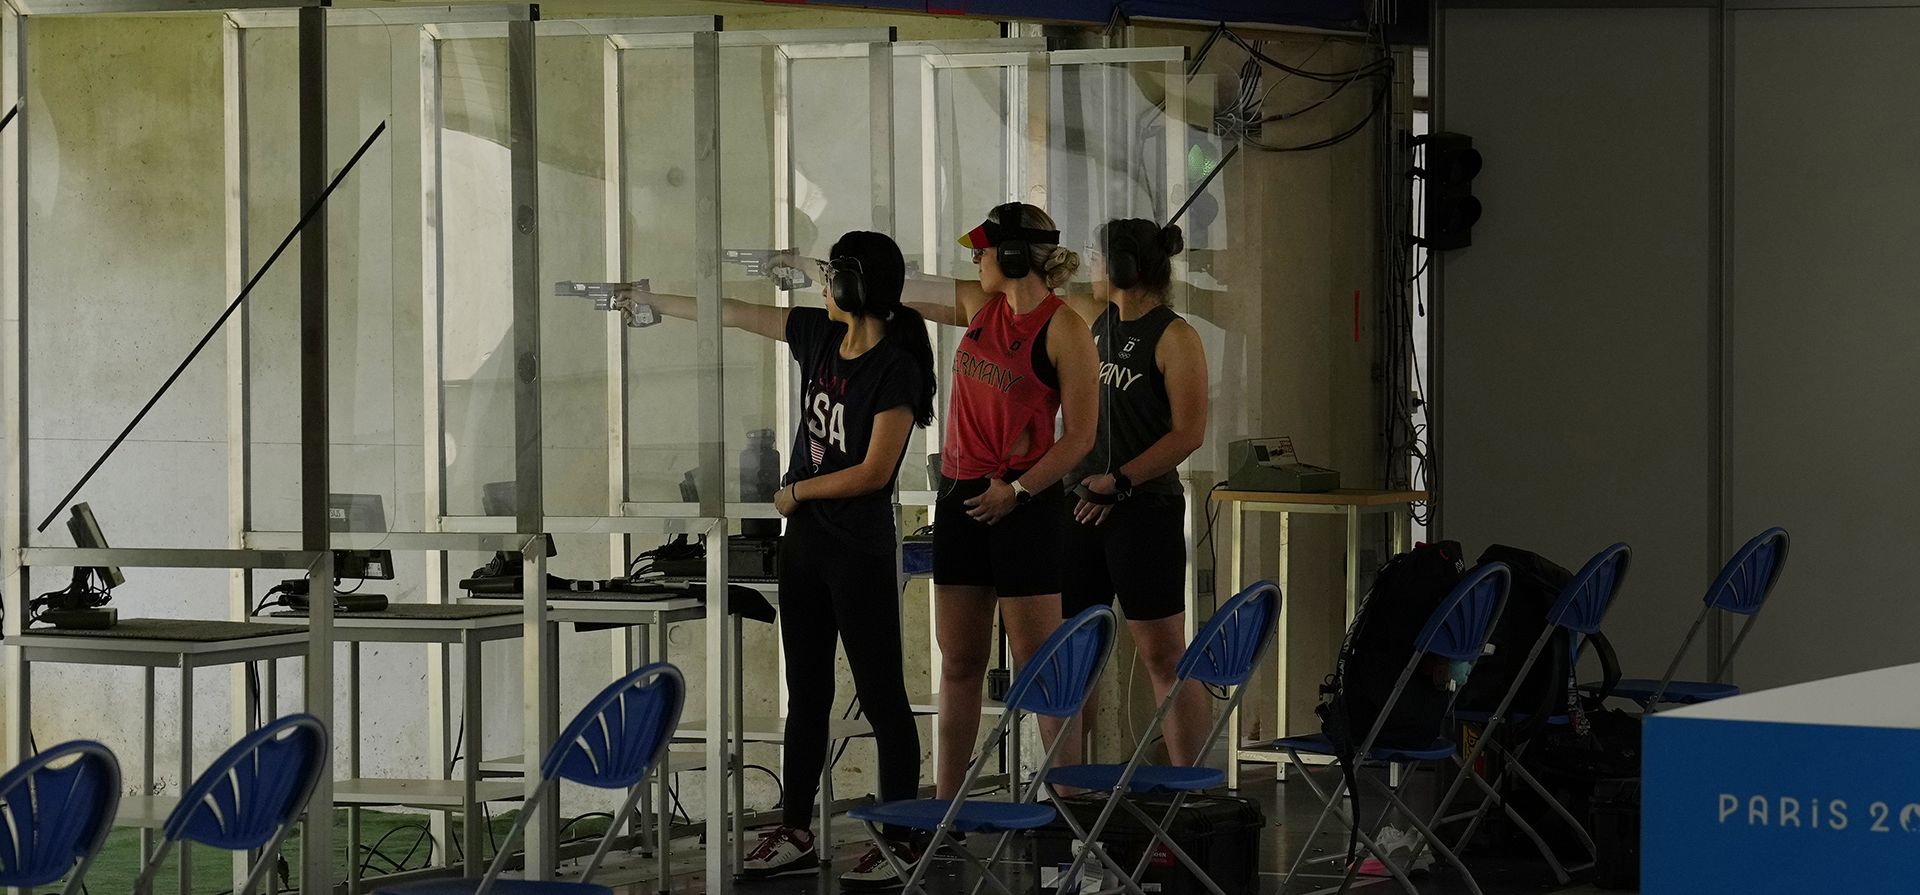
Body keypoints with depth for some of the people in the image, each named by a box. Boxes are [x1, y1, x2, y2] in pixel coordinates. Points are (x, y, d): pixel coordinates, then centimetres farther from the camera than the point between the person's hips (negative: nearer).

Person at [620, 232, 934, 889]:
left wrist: (797, 492, -6)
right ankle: (795, 834, 22)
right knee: (806, 692, 14)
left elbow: (874, 471, -18)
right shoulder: (818, 335, 5)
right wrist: (652, 300, 21)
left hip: (859, 551, -8)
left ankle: (901, 842, 2)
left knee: (881, 694, -2)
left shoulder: (896, 368, -17)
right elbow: (735, 314, 15)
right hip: (804, 541, 8)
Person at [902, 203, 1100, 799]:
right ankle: (945, 801, 14)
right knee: (958, 661, 9)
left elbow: (1079, 436, -11)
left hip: (1022, 503, -7)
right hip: (961, 496, 7)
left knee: (1038, 662, -7)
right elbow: (899, 289, 24)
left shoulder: (1064, 330, -10)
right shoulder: (980, 306, 10)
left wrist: (1017, 491, -16)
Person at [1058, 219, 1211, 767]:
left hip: (1145, 507, -7)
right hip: (1080, 505, 7)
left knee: (1162, 654, -6)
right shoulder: (1095, 319, 13)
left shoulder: (1174, 337, -8)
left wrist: (1118, 481, -16)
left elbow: (1189, 433, -13)